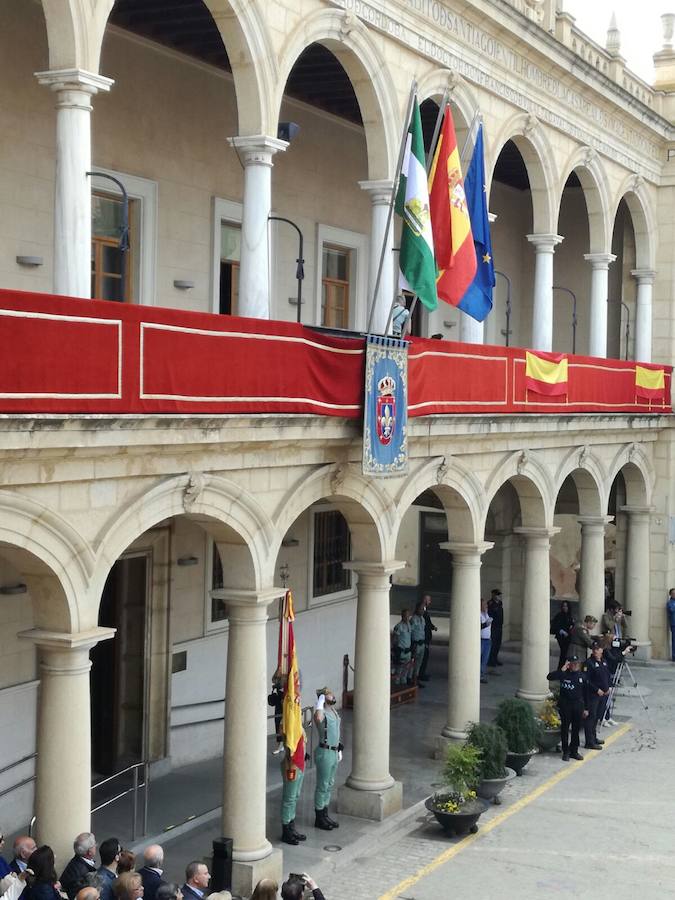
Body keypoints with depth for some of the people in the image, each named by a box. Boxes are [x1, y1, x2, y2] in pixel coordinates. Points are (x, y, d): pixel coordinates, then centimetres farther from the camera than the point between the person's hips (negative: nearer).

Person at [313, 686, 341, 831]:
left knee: (329, 785, 17)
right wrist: (320, 702, -31)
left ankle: (325, 815, 28)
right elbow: (318, 718, -45)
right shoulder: (322, 712, -18)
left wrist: (339, 749, 21)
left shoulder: (333, 710, 10)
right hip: (324, 753, -9)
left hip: (333, 752, 9)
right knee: (322, 786, 1)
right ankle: (319, 819, 10)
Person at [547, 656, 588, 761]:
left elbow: (585, 693, 10)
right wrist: (562, 670, -27)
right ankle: (566, 752, 12)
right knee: (565, 729, 3)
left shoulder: (582, 676, 5)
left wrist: (586, 708, 9)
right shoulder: (564, 674, -5)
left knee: (576, 729, 9)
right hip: (565, 705, -3)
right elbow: (550, 677, -21)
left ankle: (574, 751, 21)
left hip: (578, 705, 3)